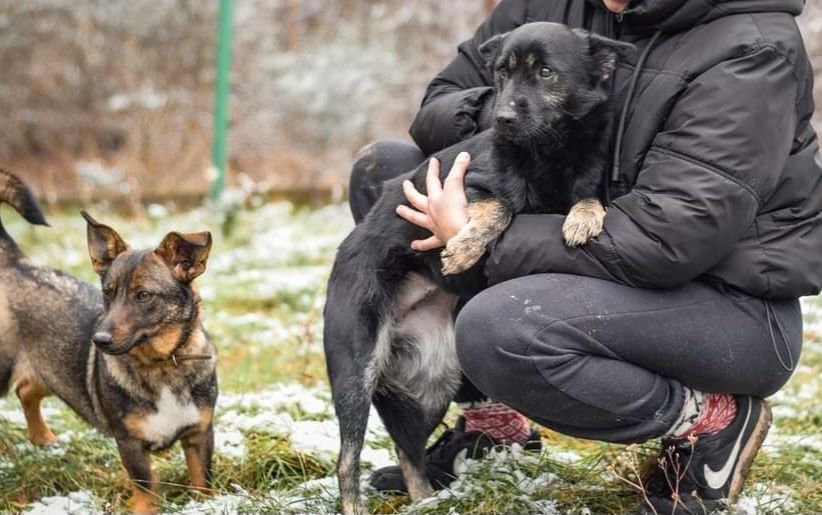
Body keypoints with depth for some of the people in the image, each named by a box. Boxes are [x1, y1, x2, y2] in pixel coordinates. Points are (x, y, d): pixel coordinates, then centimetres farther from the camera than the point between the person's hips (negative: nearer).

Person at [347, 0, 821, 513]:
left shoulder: (750, 47, -21)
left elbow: (668, 237, -28)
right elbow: (443, 100, 9)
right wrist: (496, 116, -16)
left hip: (733, 306, -8)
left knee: (498, 327, -34)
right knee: (383, 169, -1)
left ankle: (711, 421, -9)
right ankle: (489, 414, 3)